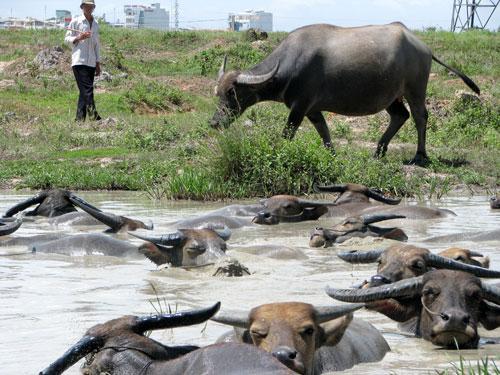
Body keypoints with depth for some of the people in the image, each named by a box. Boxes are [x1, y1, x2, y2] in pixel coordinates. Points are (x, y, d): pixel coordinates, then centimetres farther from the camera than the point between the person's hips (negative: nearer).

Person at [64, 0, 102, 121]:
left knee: (85, 92, 5)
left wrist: (98, 63, 19)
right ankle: (94, 116, -23)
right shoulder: (75, 22, 0)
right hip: (79, 61, -6)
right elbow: (67, 39, 1)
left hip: (91, 63, 6)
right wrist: (79, 38, -17)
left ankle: (80, 119, 8)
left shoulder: (95, 25, 17)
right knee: (87, 89, -16)